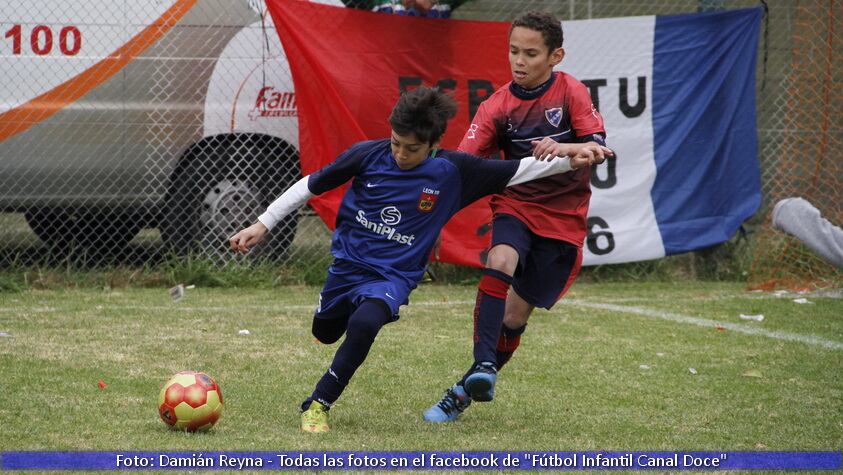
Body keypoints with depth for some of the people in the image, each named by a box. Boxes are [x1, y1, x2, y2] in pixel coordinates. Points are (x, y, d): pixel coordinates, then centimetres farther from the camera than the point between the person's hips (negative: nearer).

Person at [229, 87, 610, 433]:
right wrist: (262, 224, 1)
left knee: (363, 324, -33)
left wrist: (568, 161, -17)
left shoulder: (451, 172, -12)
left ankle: (318, 405, -18)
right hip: (347, 264, 3)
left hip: (394, 276, -3)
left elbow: (516, 171, -5)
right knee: (324, 333, 21)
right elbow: (311, 185, 0)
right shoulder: (366, 155, -12)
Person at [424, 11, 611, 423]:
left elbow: (598, 145, -14)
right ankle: (483, 365, -37)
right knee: (500, 262, -33)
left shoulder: (570, 92, -5)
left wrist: (563, 147, -34)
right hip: (516, 203, 1)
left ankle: (465, 392, 12)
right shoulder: (497, 106, -4)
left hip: (563, 215, -1)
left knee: (515, 316, -1)